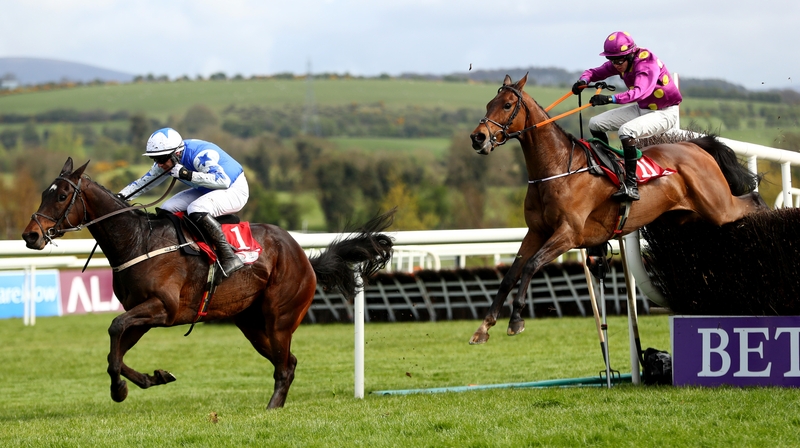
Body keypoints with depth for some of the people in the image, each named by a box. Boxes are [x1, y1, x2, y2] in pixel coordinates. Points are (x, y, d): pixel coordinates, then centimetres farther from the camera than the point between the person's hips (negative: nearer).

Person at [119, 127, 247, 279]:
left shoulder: (201, 155, -31)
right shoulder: (167, 158, -5)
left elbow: (223, 180, -41)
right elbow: (144, 181, 7)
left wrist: (188, 175, -43)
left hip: (235, 189, -9)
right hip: (206, 191, 9)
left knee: (196, 210, -34)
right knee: (167, 210, -1)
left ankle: (229, 257, -31)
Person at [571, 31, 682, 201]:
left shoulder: (647, 64, -29)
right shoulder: (619, 63, -6)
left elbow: (640, 91, -47)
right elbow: (596, 72, 1)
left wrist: (611, 99, -60)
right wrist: (583, 81, -24)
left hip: (665, 112, -9)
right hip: (641, 109, 9)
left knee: (626, 131, -34)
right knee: (595, 124, 3)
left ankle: (631, 186, -34)